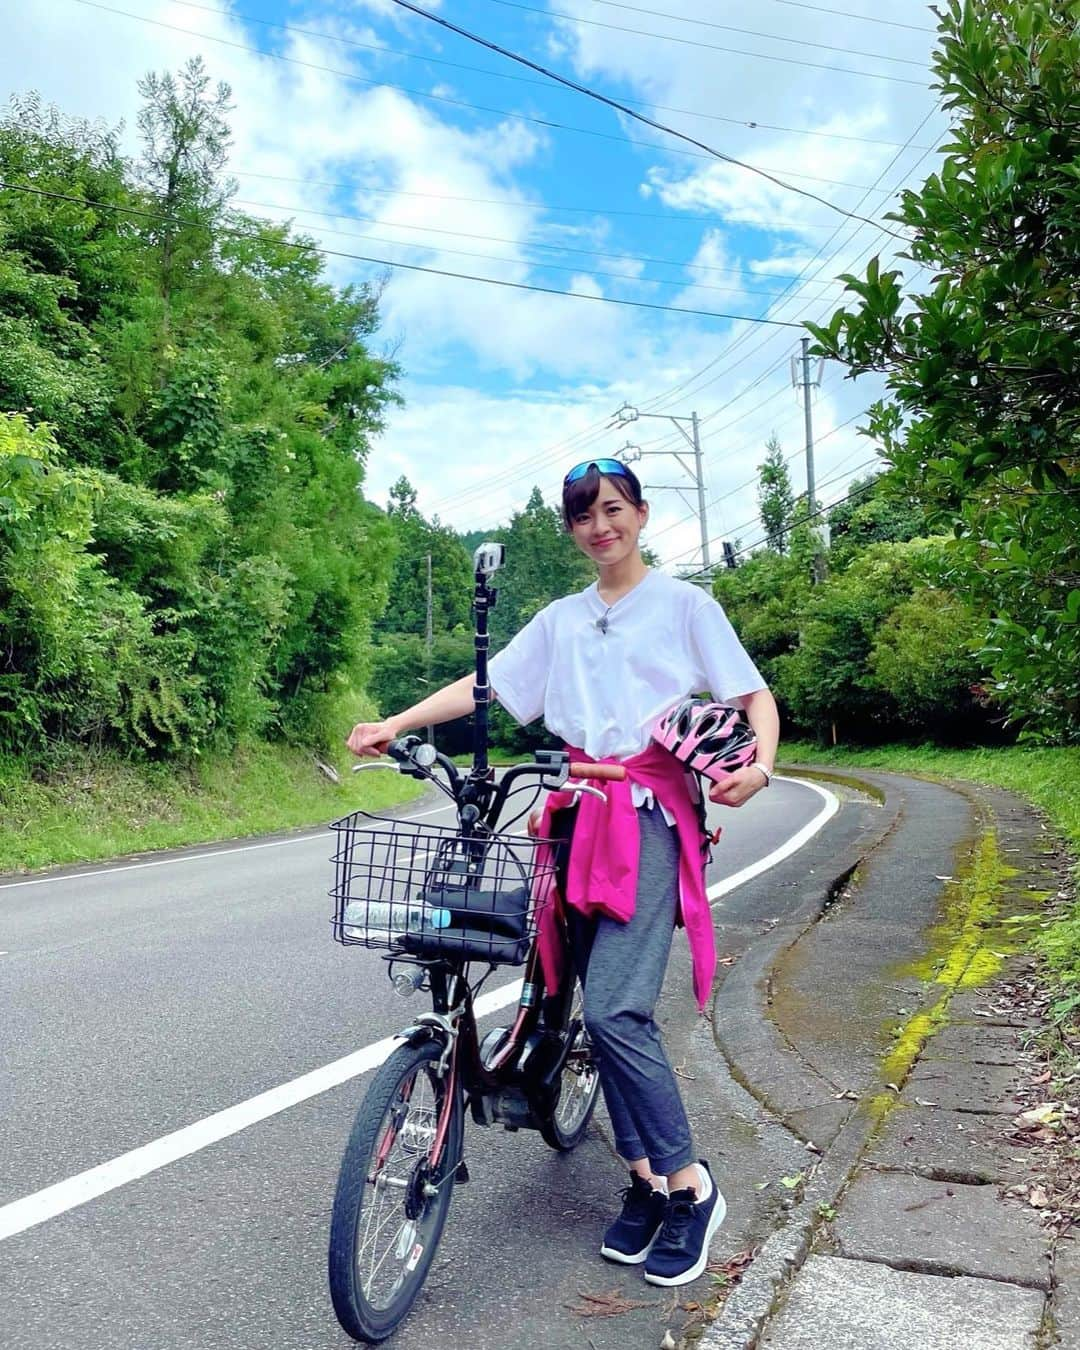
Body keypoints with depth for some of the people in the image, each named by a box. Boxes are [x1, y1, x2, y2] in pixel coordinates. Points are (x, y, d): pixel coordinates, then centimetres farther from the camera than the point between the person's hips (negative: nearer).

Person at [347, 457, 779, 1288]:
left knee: (614, 1009, -16)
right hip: (584, 814, 5)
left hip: (652, 813, -5)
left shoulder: (684, 603, 6)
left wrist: (758, 766, -17)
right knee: (607, 1010, 7)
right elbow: (487, 685, 11)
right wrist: (396, 724, -1)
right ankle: (646, 1180, 22)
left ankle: (690, 1187, 3)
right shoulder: (560, 620, 17)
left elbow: (755, 695, 3)